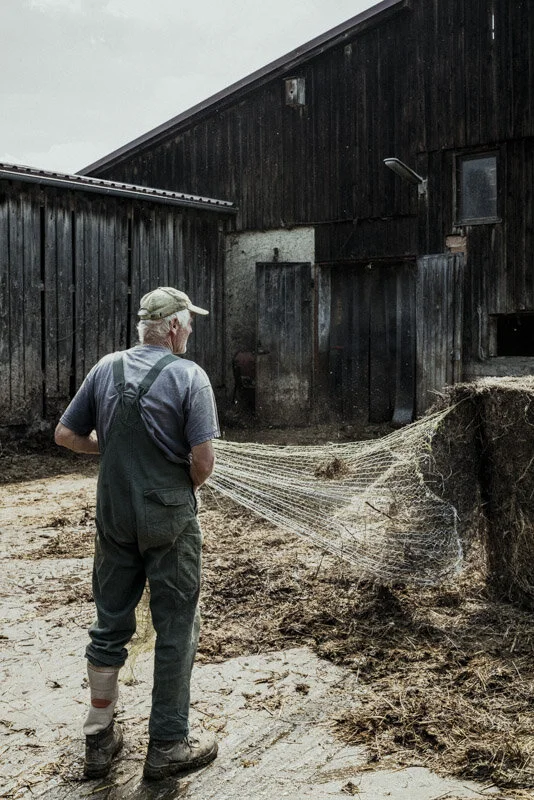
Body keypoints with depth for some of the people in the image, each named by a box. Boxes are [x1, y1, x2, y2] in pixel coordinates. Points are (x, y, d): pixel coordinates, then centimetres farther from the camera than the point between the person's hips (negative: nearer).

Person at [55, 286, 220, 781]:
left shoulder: (106, 369, 2)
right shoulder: (188, 375, -11)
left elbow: (66, 435, 5)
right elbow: (203, 460, -15)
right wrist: (185, 489, 4)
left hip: (114, 518, 5)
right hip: (169, 520, -5)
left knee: (111, 625, 16)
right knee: (176, 629, 8)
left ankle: (99, 740, 27)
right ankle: (168, 745, 18)